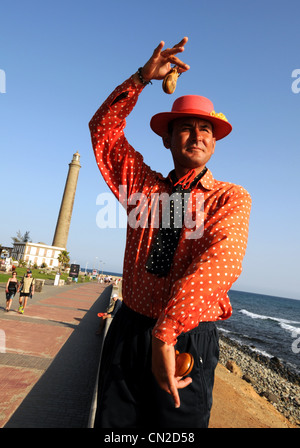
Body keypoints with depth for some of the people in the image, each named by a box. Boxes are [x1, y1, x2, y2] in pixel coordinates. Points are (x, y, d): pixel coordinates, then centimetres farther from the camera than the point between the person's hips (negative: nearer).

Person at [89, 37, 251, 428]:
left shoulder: (232, 198, -4)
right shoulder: (144, 185, 6)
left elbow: (221, 260, -21)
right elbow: (103, 129, 8)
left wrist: (165, 333, -30)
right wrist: (143, 77, -3)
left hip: (187, 342, -2)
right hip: (128, 330, 3)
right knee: (112, 423, 14)